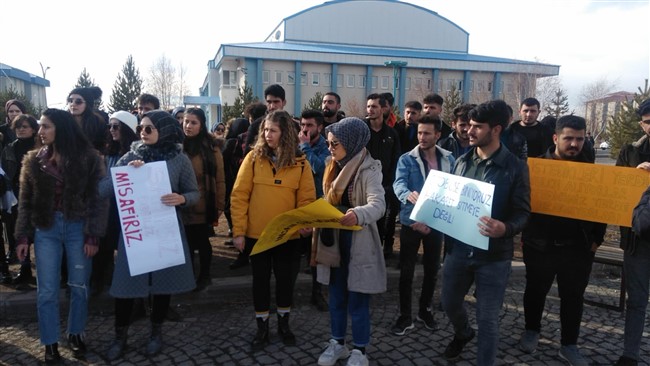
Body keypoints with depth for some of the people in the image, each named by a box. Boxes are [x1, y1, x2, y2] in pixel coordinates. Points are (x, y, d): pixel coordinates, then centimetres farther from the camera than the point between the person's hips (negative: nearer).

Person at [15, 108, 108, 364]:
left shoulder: (88, 158, -6)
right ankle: (50, 343, 20)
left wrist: (93, 236, -12)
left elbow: (98, 199, -7)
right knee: (47, 290, 5)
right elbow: (25, 202, 8)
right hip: (46, 229, 2)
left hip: (77, 227, -2)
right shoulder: (34, 161, 5)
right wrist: (22, 237, 2)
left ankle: (75, 334, 28)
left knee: (79, 286, 9)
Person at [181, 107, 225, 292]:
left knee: (202, 242, 11)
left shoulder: (211, 149, -4)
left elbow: (219, 181, -4)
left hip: (202, 208, -2)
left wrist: (218, 206, -7)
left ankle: (204, 276, 29)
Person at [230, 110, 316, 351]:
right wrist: (238, 231, -10)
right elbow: (239, 196, -6)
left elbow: (306, 199, -1)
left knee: (285, 279, 14)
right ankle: (262, 328, 28)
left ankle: (283, 324, 34)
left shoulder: (301, 163, -3)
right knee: (260, 280, 11)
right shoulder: (253, 158, -6)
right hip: (256, 234, 0)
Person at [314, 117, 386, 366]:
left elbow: (378, 205, -29)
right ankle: (337, 343, 33)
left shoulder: (369, 170, -15)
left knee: (357, 300, 4)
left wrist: (358, 214, -49)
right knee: (336, 297, 17)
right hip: (334, 240, 7)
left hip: (359, 243, -6)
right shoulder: (334, 169, 8)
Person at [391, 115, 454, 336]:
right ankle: (405, 316, 15)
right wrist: (408, 195, -47)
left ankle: (425, 310, 34)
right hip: (411, 221, -3)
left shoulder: (449, 159, 3)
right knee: (406, 270, 1)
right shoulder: (407, 159, -6)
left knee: (432, 269, 15)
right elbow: (399, 183, -22)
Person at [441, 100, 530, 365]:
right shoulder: (461, 162, 5)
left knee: (487, 319, 4)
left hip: (494, 255, -5)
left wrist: (505, 228, -30)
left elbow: (523, 213, -10)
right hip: (458, 249, 5)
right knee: (449, 303, 22)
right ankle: (462, 333, 54)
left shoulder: (516, 167, -9)